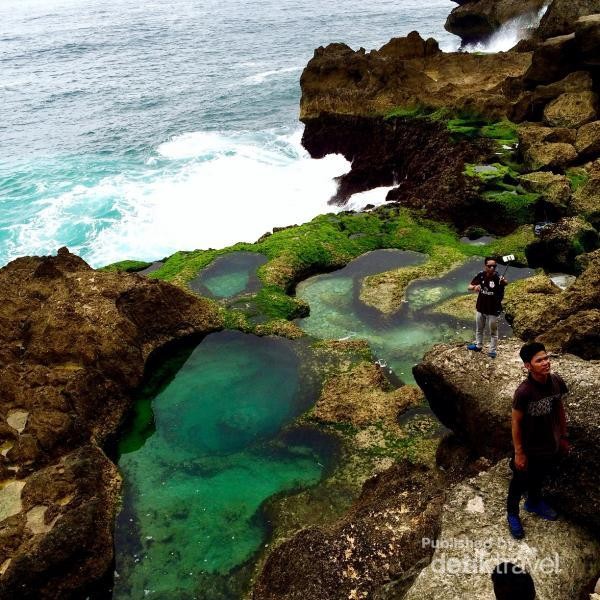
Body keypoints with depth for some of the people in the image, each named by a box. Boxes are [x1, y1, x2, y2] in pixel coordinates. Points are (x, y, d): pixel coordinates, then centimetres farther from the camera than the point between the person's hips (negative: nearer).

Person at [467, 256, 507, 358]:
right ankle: (478, 346, 44)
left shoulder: (498, 278, -22)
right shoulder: (481, 275, -10)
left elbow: (505, 283, -44)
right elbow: (470, 286, -4)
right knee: (479, 329, 24)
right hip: (480, 308, 5)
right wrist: (475, 287, -26)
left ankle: (493, 351, 27)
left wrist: (504, 282, -68)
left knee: (493, 332, 11)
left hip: (493, 310, -4)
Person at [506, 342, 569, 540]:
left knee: (539, 477, 30)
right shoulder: (524, 392, -30)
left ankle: (534, 503, 57)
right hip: (530, 449, -5)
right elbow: (516, 422, -19)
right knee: (520, 483, 18)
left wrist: (563, 436, 10)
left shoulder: (557, 381, -15)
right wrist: (518, 452, -13)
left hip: (551, 445, 5)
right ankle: (512, 514, 42)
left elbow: (560, 409, 2)